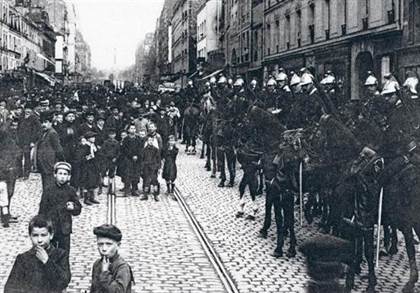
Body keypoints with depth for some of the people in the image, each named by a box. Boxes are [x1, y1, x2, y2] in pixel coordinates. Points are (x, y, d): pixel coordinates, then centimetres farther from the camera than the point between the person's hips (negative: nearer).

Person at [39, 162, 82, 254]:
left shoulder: (71, 191, 2)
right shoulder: (48, 191, 0)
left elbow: (78, 209, 5)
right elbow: (42, 210, 4)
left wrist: (73, 208, -17)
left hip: (65, 229, 0)